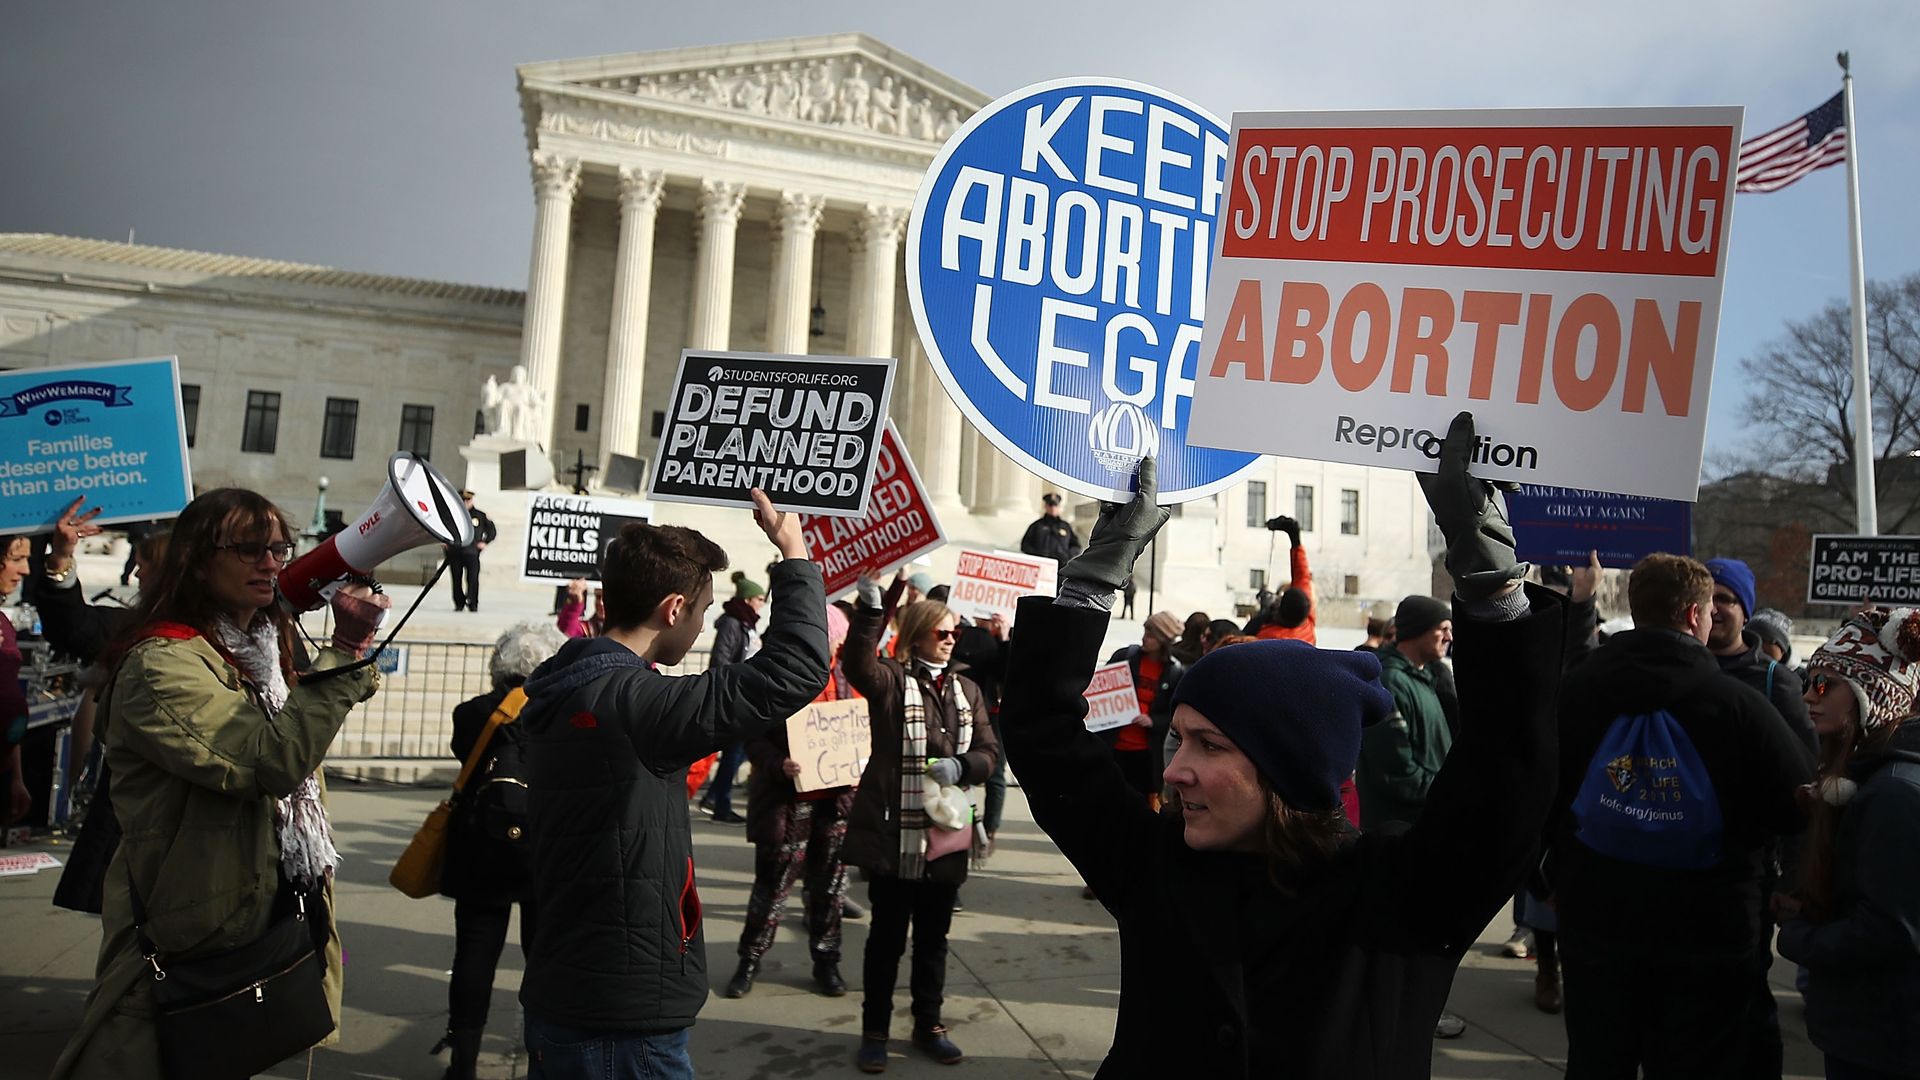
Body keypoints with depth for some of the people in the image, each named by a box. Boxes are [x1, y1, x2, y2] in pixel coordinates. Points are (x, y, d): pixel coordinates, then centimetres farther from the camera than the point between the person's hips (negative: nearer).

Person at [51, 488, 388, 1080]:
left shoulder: (262, 652, 12)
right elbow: (276, 758, -30)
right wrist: (346, 649, -29)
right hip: (190, 947, -8)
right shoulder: (160, 665, -18)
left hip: (271, 925, 8)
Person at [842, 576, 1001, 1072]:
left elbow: (989, 751, 9)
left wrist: (960, 765, -12)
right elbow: (858, 664, -28)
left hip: (944, 834, 4)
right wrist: (870, 607, -40)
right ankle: (875, 1030, 24)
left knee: (933, 935, 16)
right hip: (893, 832, -4)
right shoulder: (890, 678, -5)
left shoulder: (967, 689, 10)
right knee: (887, 934, 8)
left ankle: (928, 1024, 33)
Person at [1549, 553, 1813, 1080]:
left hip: (1595, 920, 2)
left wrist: (1554, 880, 15)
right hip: (1707, 931, -2)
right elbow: (1804, 803, -9)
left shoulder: (1575, 691, -5)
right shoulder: (1739, 704, -14)